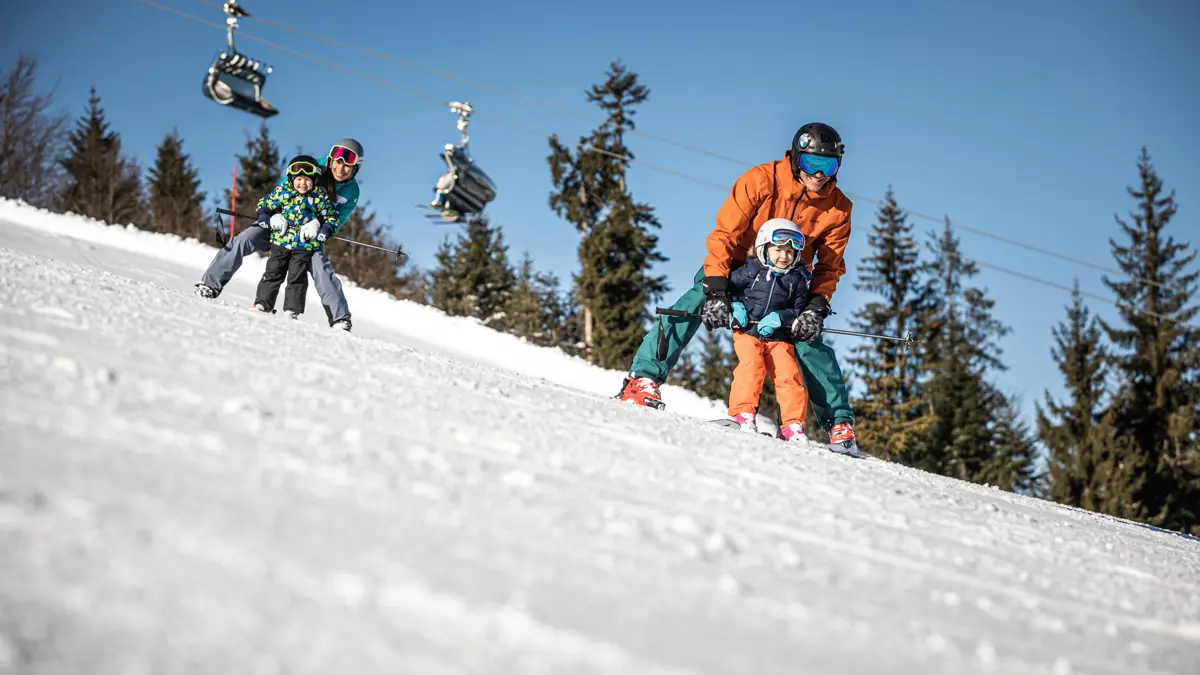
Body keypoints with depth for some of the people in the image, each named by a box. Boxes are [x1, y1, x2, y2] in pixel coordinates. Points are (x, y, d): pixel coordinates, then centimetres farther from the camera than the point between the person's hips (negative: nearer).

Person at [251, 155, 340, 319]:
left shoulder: (320, 196, -5)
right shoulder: (282, 191, -1)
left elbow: (332, 216, 4)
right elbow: (264, 204, 9)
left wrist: (322, 231, -11)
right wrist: (269, 220, -7)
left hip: (305, 245, -2)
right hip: (281, 241, 2)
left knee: (297, 278, 1)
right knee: (273, 274, 7)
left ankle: (293, 310, 6)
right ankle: (262, 304, 14)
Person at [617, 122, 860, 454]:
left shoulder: (838, 209, -11)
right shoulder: (761, 180, -22)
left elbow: (829, 265, -2)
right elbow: (725, 234, -22)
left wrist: (817, 307, -19)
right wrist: (717, 292, -31)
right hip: (737, 265, -2)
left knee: (810, 340, -13)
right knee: (695, 304, -27)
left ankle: (839, 422, -1)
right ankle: (643, 378, -26)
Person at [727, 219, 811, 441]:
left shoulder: (798, 279, 5)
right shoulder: (751, 270, 1)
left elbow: (799, 310, 4)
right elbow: (728, 287, 9)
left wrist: (779, 318, -12)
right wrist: (735, 306, -9)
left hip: (779, 337, 1)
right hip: (747, 331, -1)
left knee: (789, 374, -14)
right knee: (752, 365, -25)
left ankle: (793, 424, -8)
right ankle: (743, 413, -20)